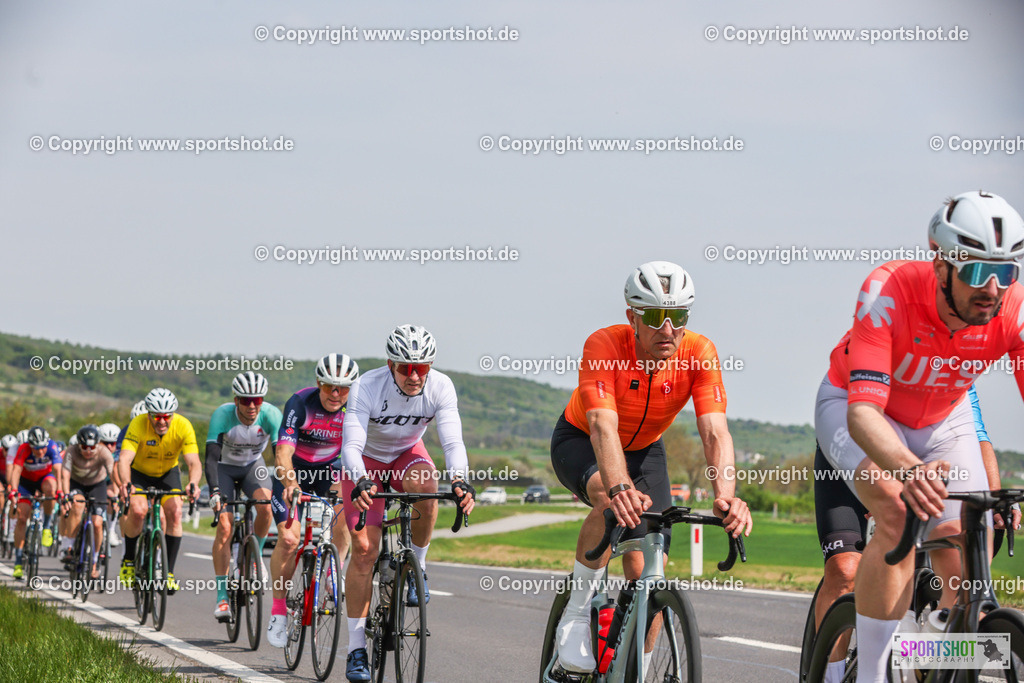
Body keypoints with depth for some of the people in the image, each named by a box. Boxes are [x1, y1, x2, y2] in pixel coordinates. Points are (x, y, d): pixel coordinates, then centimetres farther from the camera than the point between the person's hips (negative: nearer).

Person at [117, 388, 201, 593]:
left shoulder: (183, 426, -27)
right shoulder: (138, 425, -31)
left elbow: (194, 462, -34)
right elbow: (124, 459, -41)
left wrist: (193, 483, -55)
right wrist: (126, 483, -61)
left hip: (168, 473, 1)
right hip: (139, 472, -1)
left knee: (175, 513, -20)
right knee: (137, 511, -25)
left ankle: (169, 572, -10)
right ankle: (128, 560, -1)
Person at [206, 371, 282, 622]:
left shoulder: (271, 415, -26)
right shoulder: (222, 415, -30)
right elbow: (211, 456, -36)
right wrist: (214, 491, -49)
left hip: (253, 465, 1)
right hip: (225, 467, -1)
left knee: (266, 505, -29)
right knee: (225, 526, -17)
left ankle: (255, 554, 0)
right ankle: (222, 596, -12)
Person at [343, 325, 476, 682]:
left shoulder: (440, 386, -25)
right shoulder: (368, 387, -31)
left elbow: (453, 441, -31)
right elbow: (351, 445, -37)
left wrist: (459, 478, -51)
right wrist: (361, 481, -57)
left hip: (408, 455, 2)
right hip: (367, 462, -2)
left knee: (425, 485, -36)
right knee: (364, 549, -13)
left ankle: (417, 566, -10)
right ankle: (356, 649, -7)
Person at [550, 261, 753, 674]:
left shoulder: (699, 353, -27)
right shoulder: (604, 345, -34)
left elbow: (715, 431, -35)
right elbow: (603, 426, -45)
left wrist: (725, 496, -53)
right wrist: (620, 488, -63)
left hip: (644, 450, 3)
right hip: (581, 443, -3)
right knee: (612, 499, -37)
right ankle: (576, 616, -20)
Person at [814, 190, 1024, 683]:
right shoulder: (889, 292, -38)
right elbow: (864, 412, -46)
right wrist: (909, 469, -66)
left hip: (943, 419, 4)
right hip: (854, 406, -4)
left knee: (965, 560, -8)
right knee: (898, 515, -32)